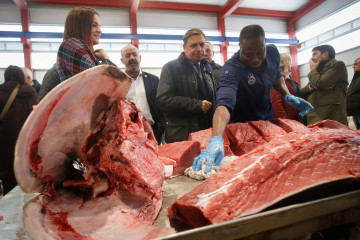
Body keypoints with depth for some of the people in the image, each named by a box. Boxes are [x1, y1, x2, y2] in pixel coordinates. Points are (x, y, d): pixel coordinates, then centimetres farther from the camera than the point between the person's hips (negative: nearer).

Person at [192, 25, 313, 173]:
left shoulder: (273, 53, -10)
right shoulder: (231, 68, -32)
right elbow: (224, 103, -49)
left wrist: (287, 96, -4)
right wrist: (216, 140, -64)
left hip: (268, 120, 6)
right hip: (242, 126, -6)